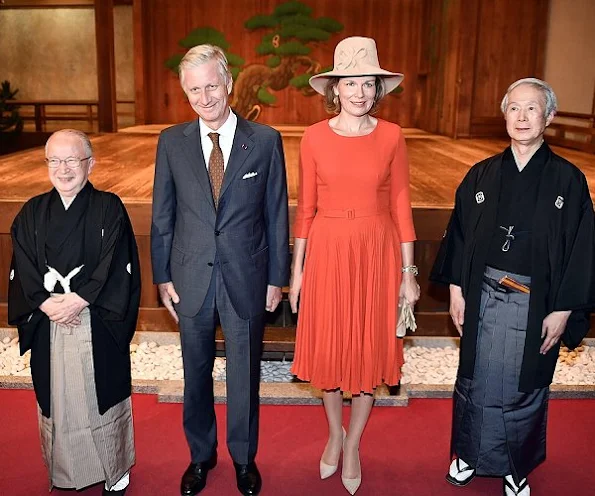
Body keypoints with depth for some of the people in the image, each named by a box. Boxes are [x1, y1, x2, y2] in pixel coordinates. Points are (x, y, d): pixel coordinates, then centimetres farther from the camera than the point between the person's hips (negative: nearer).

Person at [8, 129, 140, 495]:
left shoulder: (109, 208, -3)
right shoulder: (32, 213, 7)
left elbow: (115, 266, -10)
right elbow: (23, 270, 3)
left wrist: (78, 299, -18)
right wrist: (46, 304, -12)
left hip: (98, 324, -3)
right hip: (47, 326, 3)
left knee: (101, 396, 6)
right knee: (57, 400, 11)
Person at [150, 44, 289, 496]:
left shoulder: (265, 140, -5)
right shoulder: (172, 142, -1)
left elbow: (277, 214, -1)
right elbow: (162, 216, 4)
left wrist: (277, 277, -1)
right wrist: (162, 276, 2)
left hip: (246, 278, -1)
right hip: (191, 279, 2)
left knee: (245, 375, 13)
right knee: (197, 375, 17)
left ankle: (244, 457, 36)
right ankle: (201, 455, 39)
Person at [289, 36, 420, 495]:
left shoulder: (392, 136, -2)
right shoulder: (314, 137, -2)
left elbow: (401, 205, 0)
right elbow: (305, 207, 2)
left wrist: (408, 272, -1)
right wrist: (297, 268, 2)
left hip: (377, 251, 0)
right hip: (327, 251, 0)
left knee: (370, 348, 9)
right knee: (328, 345, 11)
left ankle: (353, 444, 31)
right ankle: (335, 432, 38)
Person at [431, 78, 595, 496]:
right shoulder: (482, 175, 1)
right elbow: (460, 234, 5)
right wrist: (456, 289, 2)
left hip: (537, 305, -2)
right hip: (484, 299, 2)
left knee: (524, 387, 11)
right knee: (477, 380, 13)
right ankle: (470, 454, 35)